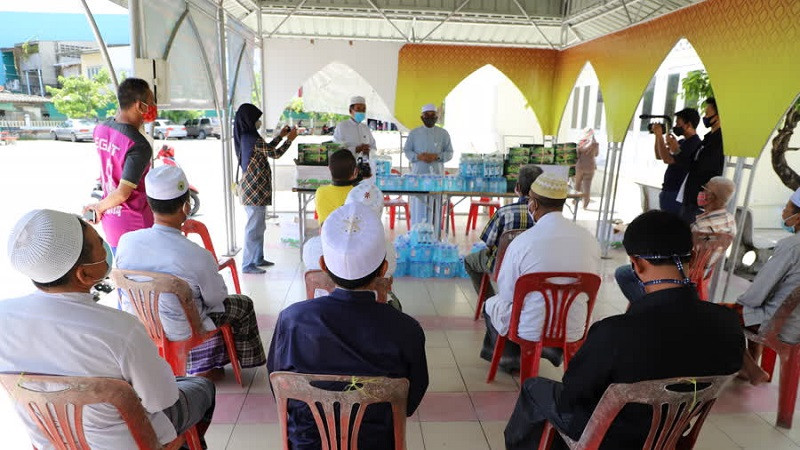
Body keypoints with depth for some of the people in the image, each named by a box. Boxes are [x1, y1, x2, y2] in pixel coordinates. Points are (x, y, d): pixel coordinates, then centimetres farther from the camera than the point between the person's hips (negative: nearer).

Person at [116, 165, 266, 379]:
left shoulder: (126, 241, -18)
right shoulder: (198, 257, -34)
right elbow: (217, 299, -15)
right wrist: (213, 271, 5)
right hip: (179, 332, -6)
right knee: (243, 304, 18)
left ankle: (206, 367, 41)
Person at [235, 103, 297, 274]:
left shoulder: (247, 137, 10)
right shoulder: (252, 139, -19)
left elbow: (266, 149, 23)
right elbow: (275, 153, -13)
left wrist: (281, 136, 23)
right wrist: (289, 139, 0)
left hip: (254, 189, 10)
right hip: (254, 190, -10)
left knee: (259, 226, 19)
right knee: (253, 227, -3)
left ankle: (258, 258, 30)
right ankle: (247, 264, 5)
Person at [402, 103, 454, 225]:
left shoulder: (443, 133, 9)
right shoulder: (414, 133, 10)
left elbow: (449, 153, 8)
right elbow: (406, 150, 10)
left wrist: (436, 157, -11)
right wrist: (418, 157, -10)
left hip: (437, 174, 0)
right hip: (418, 173, 0)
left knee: (435, 204, -3)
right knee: (418, 204, -3)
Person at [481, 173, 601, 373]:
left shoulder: (522, 242, -21)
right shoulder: (590, 239, -9)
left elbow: (506, 293, -10)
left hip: (529, 331, -4)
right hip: (574, 332, 5)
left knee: (492, 304, 25)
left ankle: (511, 359, 32)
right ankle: (553, 350, 27)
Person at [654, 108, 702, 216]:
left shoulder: (693, 143, -15)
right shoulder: (682, 142, 16)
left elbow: (667, 159, -22)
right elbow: (660, 155, 22)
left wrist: (659, 135, -14)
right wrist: (658, 136, 9)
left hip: (676, 195, -10)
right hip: (668, 192, 10)